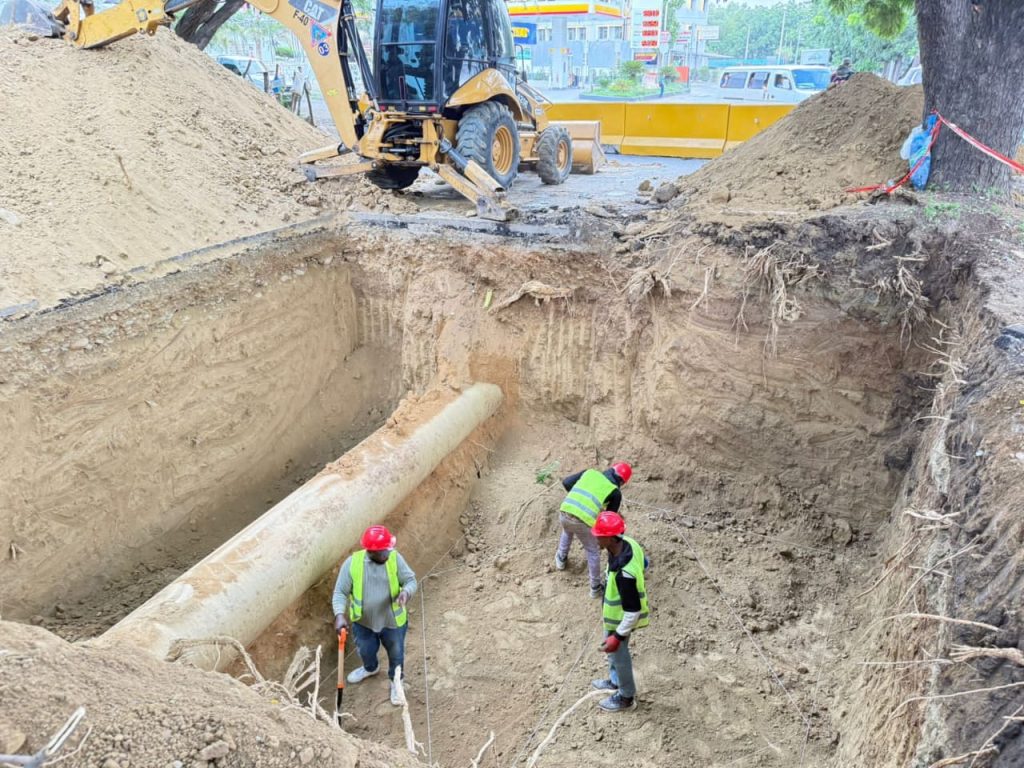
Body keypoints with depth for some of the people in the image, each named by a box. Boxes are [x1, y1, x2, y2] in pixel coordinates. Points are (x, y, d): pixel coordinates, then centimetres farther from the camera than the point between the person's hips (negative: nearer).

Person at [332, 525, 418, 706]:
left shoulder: (395, 558, -20)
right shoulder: (352, 563, -22)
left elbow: (411, 580, -13)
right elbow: (340, 593, -16)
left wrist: (406, 592, -36)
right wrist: (340, 614, -33)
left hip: (392, 621, -1)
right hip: (363, 622, 1)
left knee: (396, 654, 22)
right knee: (366, 651, 29)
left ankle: (396, 681, 52)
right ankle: (370, 668, 64)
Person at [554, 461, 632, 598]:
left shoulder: (590, 472, 15)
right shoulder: (615, 492, 6)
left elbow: (566, 483, 16)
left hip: (564, 514, 4)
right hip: (583, 523, -4)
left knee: (567, 531, 41)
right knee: (593, 552, 20)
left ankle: (561, 559, 57)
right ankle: (595, 588, 31)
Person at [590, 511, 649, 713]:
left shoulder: (624, 574, -43)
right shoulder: (627, 543, -17)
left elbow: (633, 611, -34)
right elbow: (643, 562, 5)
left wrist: (618, 637, -25)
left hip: (620, 619, -8)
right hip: (616, 613, 8)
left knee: (618, 654, 17)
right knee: (613, 650, 30)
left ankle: (626, 697, 41)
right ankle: (615, 681, 55)